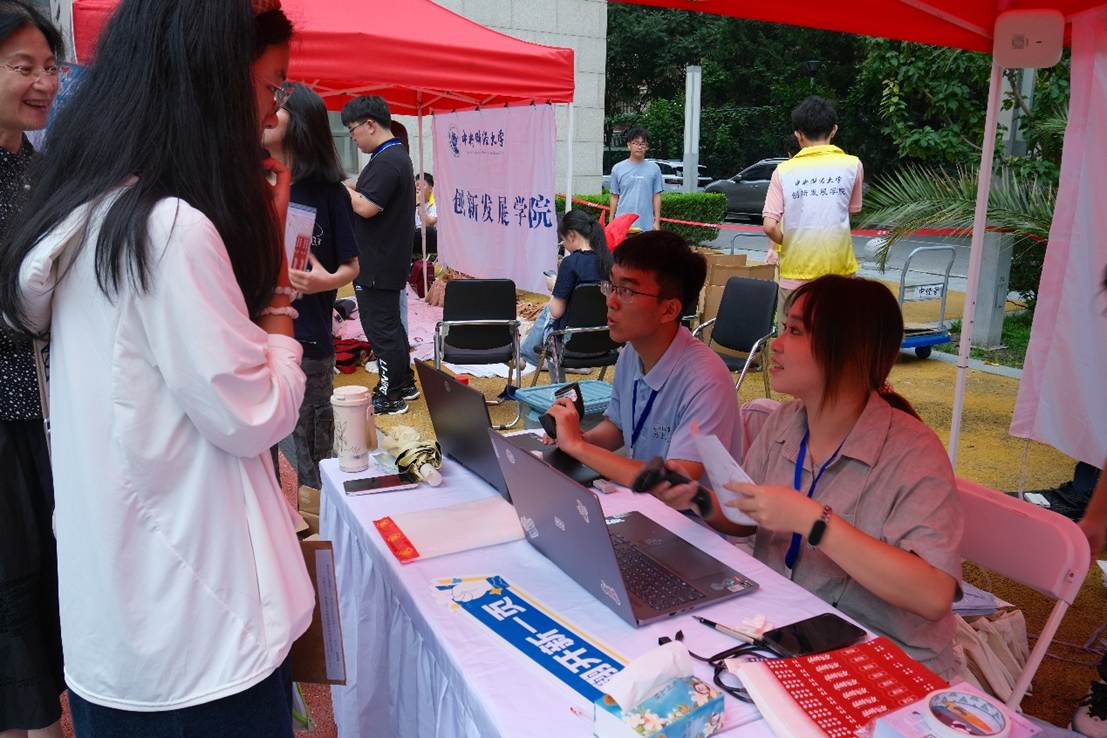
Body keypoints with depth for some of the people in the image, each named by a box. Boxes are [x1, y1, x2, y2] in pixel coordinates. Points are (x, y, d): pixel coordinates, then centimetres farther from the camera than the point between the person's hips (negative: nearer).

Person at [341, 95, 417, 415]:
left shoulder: (386, 161, -19)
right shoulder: (398, 155, 14)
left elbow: (366, 207, -25)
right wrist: (348, 188, 8)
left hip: (377, 265, -11)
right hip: (388, 260, 11)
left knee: (380, 328, -2)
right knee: (390, 324, 19)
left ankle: (390, 397, 7)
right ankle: (405, 384, 30)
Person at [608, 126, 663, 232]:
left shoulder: (654, 169, 4)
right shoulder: (617, 169, 5)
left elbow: (656, 196, 6)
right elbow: (614, 197, 7)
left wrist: (657, 221, 1)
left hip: (646, 226, 0)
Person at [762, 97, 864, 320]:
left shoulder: (784, 171, -3)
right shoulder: (852, 165, -1)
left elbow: (769, 226, -9)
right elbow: (852, 209, 11)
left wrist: (787, 244, 9)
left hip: (795, 274, 0)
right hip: (838, 270, 1)